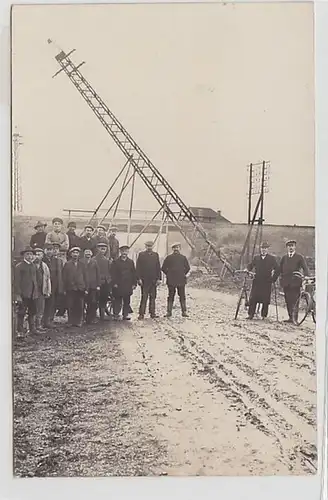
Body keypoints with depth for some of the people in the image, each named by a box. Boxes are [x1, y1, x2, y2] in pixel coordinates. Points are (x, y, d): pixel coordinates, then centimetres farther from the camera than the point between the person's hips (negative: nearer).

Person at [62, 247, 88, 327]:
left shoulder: (82, 264, 12)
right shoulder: (67, 264, 4)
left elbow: (85, 277, 11)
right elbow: (64, 277, 2)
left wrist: (86, 289, 4)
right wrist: (64, 289, -4)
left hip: (80, 288, 2)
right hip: (70, 288, -2)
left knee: (80, 307, 2)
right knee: (70, 307, 0)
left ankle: (78, 321, 12)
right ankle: (70, 322, 10)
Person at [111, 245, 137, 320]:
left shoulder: (131, 262, 9)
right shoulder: (115, 262, 2)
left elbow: (134, 274, 9)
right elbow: (113, 274, -1)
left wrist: (134, 283, 4)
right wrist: (114, 283, -9)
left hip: (128, 285, 2)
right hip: (118, 286, -2)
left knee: (127, 300, 7)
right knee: (117, 301, 1)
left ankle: (126, 314, 14)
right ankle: (116, 314, 7)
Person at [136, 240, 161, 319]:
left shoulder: (156, 255, 12)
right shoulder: (141, 254, 3)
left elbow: (158, 267, 11)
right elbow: (138, 267, 0)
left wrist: (159, 278, 3)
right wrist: (139, 278, -7)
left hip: (154, 280, 3)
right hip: (144, 280, -3)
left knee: (153, 297, 7)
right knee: (144, 297, -4)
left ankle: (152, 313, 14)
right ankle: (141, 314, 0)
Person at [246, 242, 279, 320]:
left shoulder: (272, 258, 4)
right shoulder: (256, 258, 13)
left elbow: (277, 269, 3)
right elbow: (250, 265, 16)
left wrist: (273, 279, -2)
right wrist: (247, 269, -5)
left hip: (267, 282, -2)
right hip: (257, 281, 2)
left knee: (265, 300, -1)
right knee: (253, 299, -3)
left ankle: (264, 316, 9)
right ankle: (251, 314, 2)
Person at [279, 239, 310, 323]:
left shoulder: (299, 257, 6)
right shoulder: (284, 257, 17)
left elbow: (305, 268, -3)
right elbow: (280, 269, 18)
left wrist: (307, 277, -19)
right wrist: (281, 278, 6)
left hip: (295, 281, -4)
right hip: (286, 281, 4)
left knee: (294, 300, -11)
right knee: (288, 300, 4)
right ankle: (290, 317, 10)